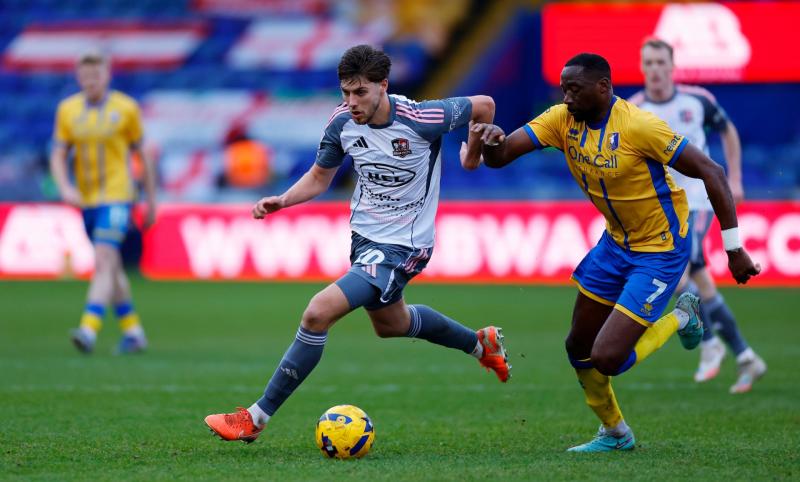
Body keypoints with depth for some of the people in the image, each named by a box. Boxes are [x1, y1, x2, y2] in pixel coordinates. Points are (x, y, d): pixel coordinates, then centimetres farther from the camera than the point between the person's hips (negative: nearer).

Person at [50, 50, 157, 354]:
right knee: (111, 267, 14)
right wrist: (64, 187, -15)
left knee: (103, 261, -19)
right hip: (86, 200, 5)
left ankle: (89, 329, -28)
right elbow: (58, 156, 4)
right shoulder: (68, 110, 4)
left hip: (117, 196, -5)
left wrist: (151, 200, 7)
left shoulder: (126, 108, -4)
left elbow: (142, 155, 4)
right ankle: (133, 332, 26)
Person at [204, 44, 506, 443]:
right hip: (364, 234, 8)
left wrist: (473, 153, 9)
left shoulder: (420, 118, -25)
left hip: (402, 245, -8)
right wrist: (282, 201, -12)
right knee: (390, 324, 30)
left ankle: (255, 418, -13)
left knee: (319, 312, -21)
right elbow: (319, 177, 7)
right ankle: (480, 343, 56)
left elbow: (484, 106, -8)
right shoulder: (342, 123, -10)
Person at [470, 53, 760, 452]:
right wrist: (491, 140, -39)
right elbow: (499, 157, -14)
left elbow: (710, 172, -22)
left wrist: (733, 248, -21)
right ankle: (614, 433, 36)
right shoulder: (562, 119, -8)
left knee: (607, 359, -14)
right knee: (579, 348, 13)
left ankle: (681, 317, 13)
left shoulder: (638, 126, -26)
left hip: (660, 250, -7)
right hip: (616, 241, 7)